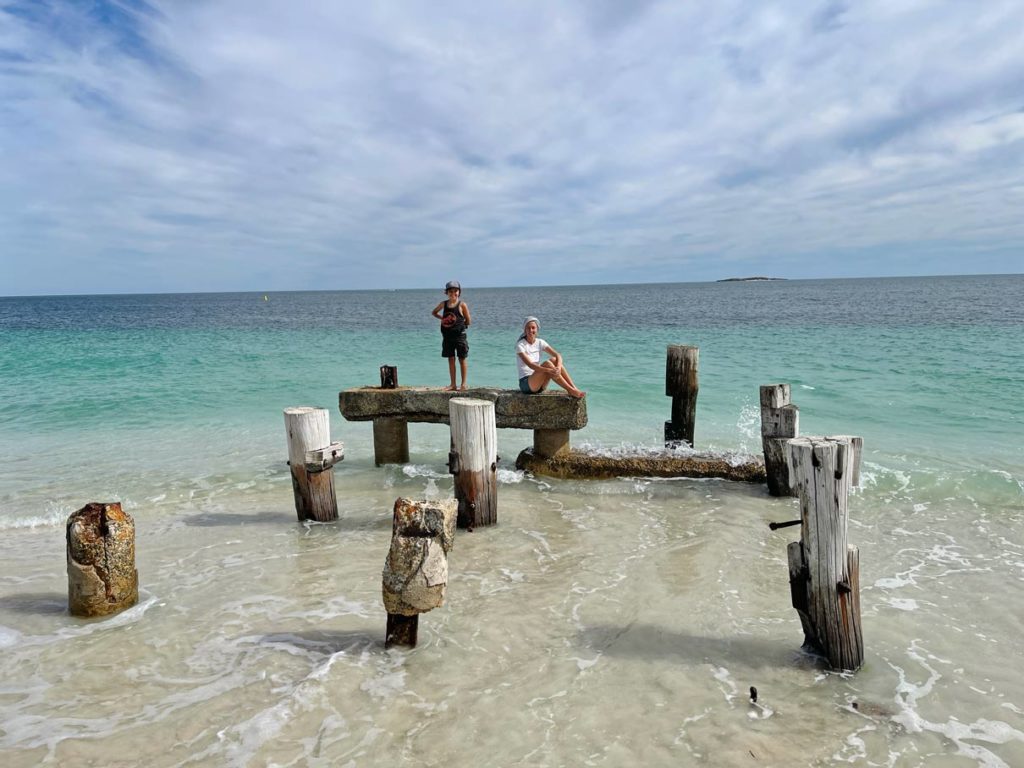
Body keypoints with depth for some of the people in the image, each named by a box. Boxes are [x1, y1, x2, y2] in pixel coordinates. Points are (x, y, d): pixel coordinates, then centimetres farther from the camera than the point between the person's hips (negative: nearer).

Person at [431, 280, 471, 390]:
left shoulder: (462, 305, -6)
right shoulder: (444, 304, 5)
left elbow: (468, 321, -1)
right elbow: (434, 312, 20)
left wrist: (459, 324, -5)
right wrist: (442, 318, 8)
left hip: (459, 335, -4)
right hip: (447, 335, 4)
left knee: (462, 359, 4)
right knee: (451, 359, 9)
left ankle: (463, 384, 12)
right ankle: (453, 384, 16)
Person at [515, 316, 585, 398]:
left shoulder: (540, 342, 6)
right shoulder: (520, 345, -10)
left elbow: (558, 355, -6)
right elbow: (530, 364, -25)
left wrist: (558, 368, -28)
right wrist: (548, 370, -39)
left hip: (539, 385, 6)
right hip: (525, 383, -6)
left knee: (554, 360, -16)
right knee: (547, 363, -28)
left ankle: (574, 388, -24)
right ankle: (571, 390, -29)